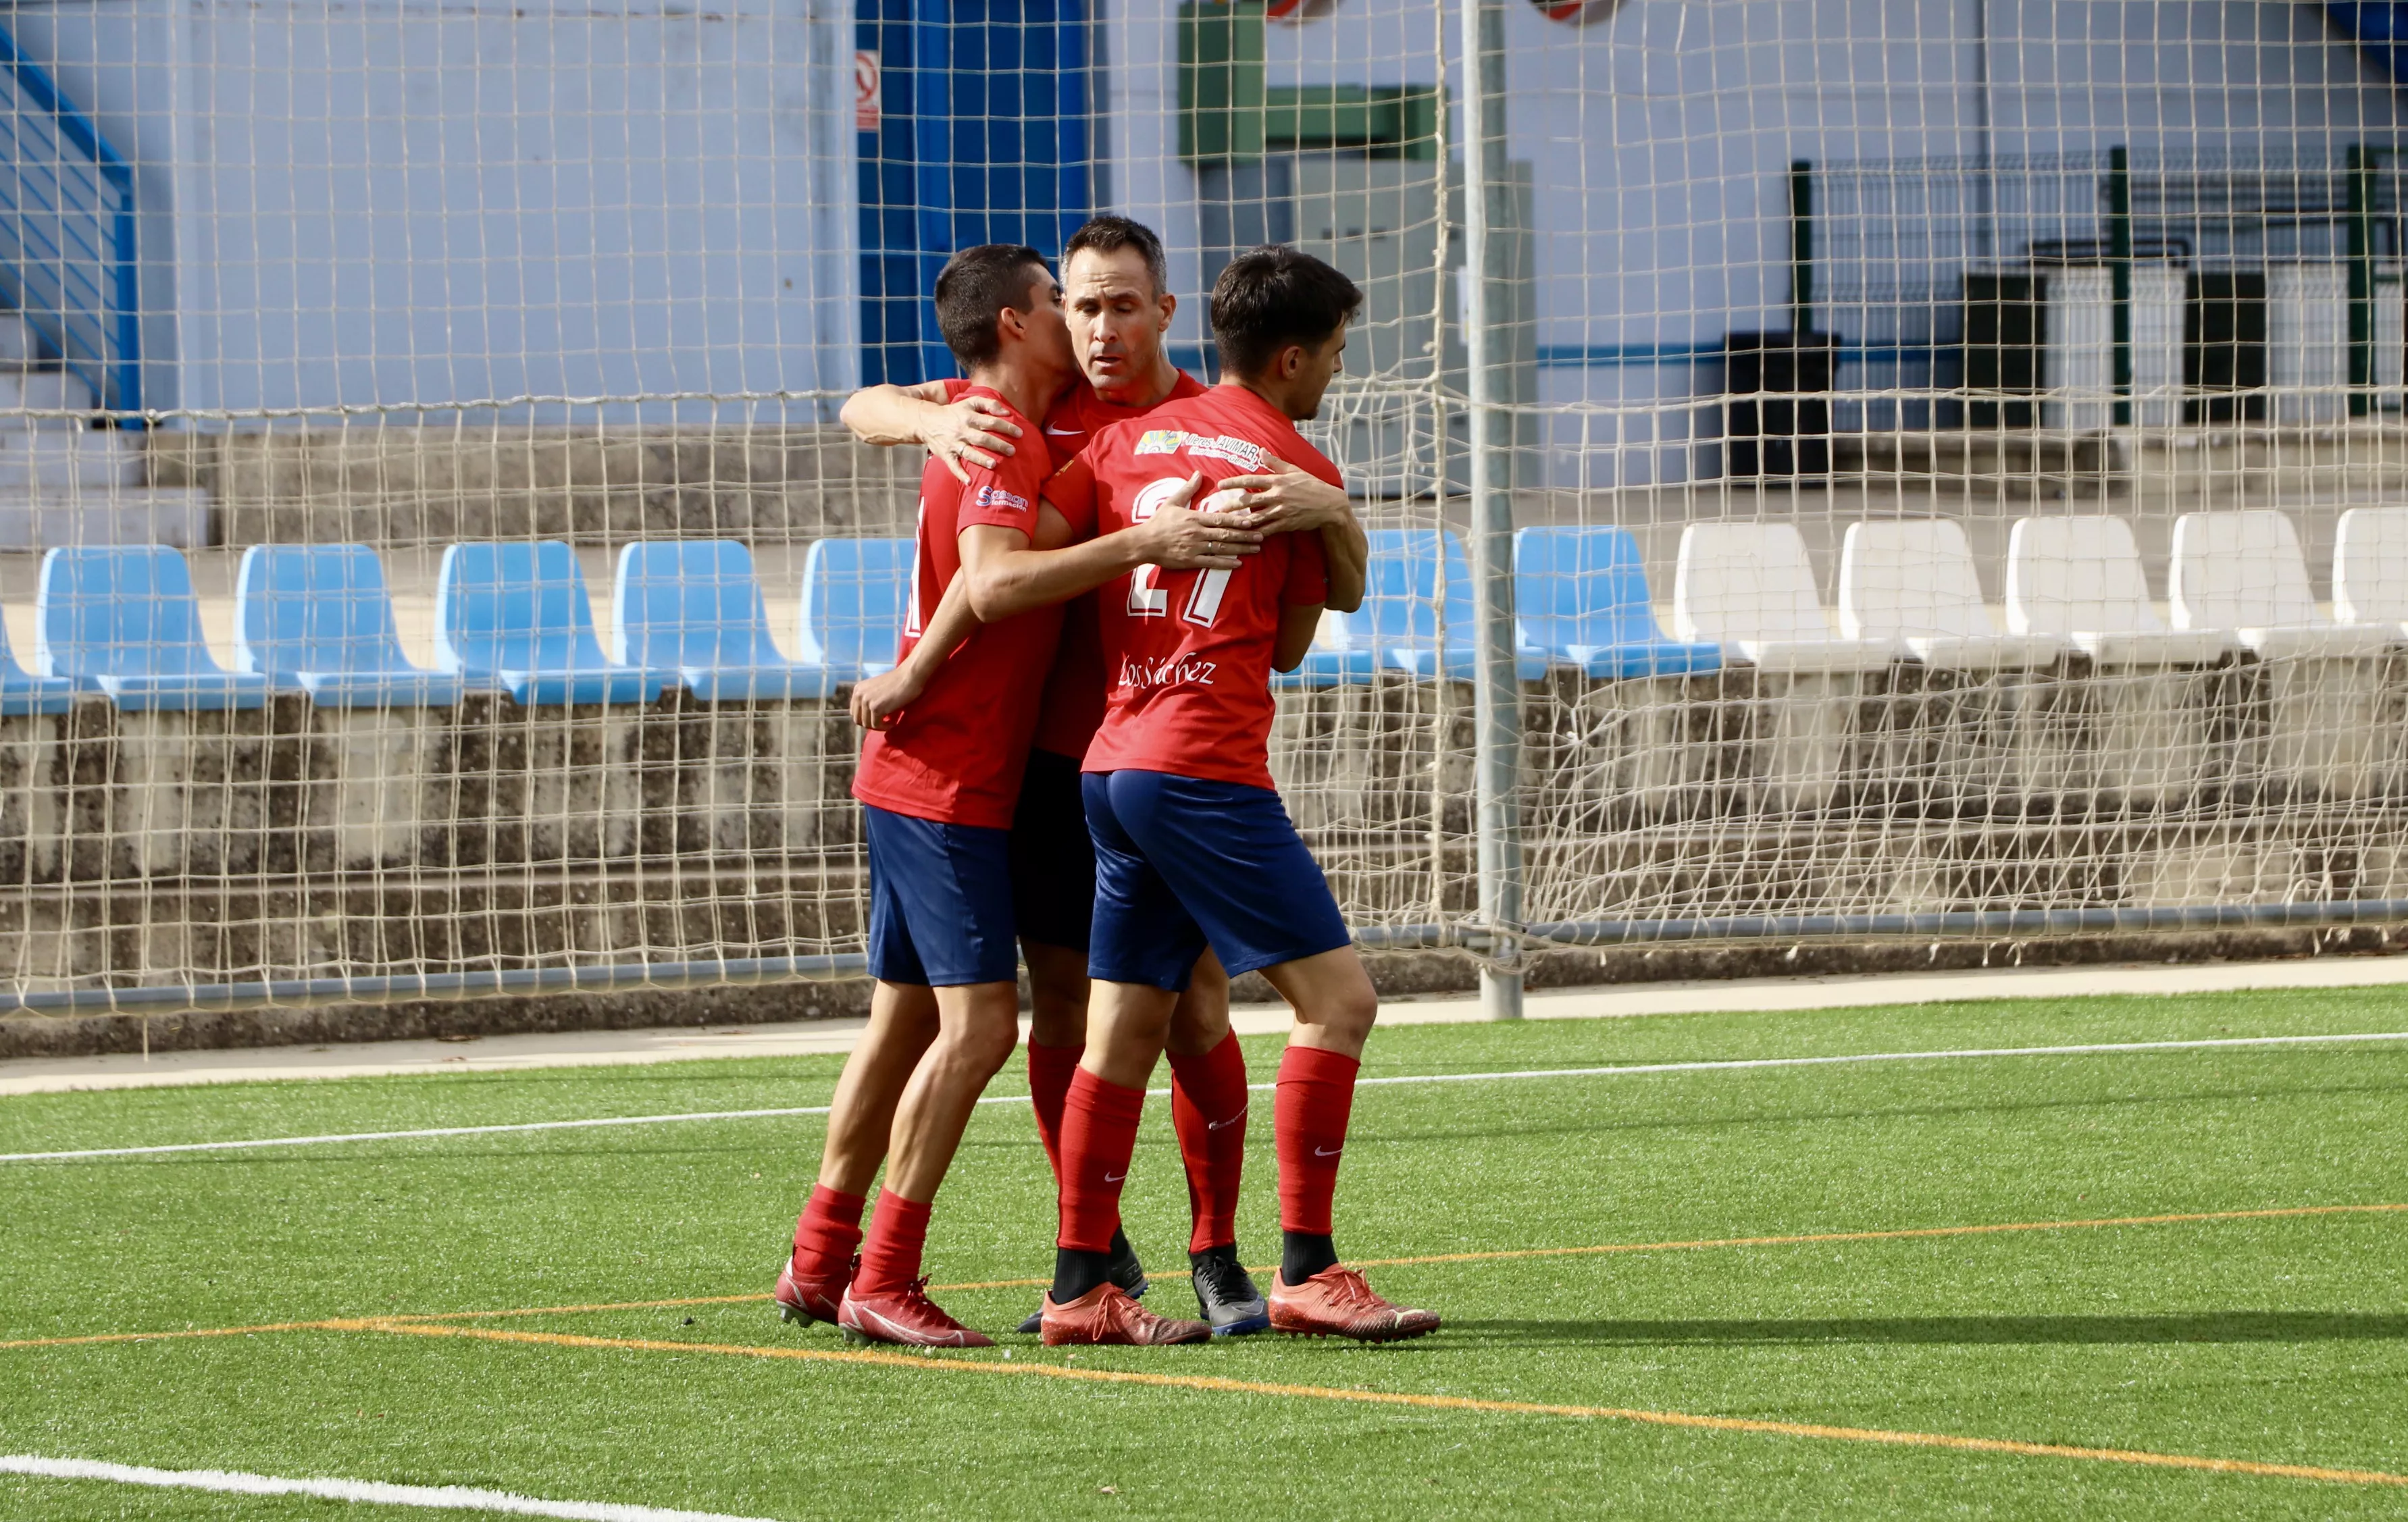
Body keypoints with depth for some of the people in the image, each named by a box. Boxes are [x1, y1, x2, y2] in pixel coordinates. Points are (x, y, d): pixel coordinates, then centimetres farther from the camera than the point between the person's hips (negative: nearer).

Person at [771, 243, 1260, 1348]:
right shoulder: (997, 440, -15)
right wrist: (1142, 542, -35)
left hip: (915, 782, 10)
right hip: (946, 786, -10)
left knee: (908, 1017, 14)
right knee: (979, 1021, -12)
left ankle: (818, 1265, 19)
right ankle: (881, 1284, -12)